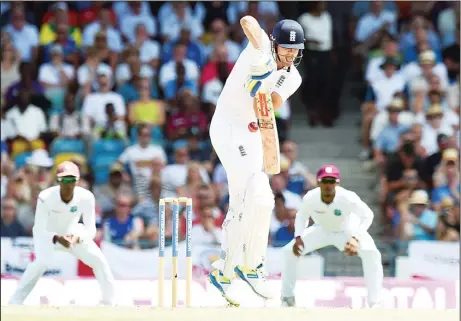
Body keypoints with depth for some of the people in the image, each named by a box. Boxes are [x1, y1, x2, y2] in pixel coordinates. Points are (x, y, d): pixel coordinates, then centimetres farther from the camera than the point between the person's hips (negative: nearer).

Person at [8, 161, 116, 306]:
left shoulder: (86, 197, -27)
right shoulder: (46, 197, -33)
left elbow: (91, 230, -23)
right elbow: (38, 231, -31)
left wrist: (77, 238, -46)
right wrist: (57, 238, -51)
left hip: (73, 233, 3)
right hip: (48, 234, -3)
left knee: (99, 260, -10)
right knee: (41, 261, -31)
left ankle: (110, 302, 7)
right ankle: (15, 302, -24)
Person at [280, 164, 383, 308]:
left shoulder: (348, 198, -36)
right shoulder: (310, 198, -27)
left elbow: (367, 215, -23)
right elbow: (301, 216, -6)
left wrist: (355, 238, -38)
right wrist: (298, 237, -22)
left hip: (348, 231, -3)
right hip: (322, 230, 3)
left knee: (371, 254, -28)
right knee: (289, 251, -9)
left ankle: (375, 303, -19)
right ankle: (287, 298, 9)